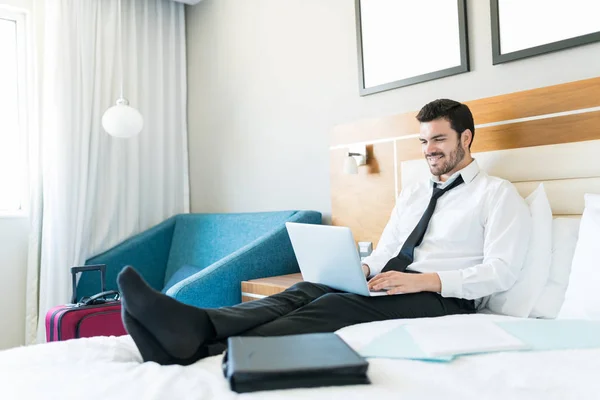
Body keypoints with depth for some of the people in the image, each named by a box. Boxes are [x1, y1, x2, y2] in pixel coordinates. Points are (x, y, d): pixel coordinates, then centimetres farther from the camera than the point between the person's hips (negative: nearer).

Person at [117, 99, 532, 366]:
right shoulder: (413, 192, 23)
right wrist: (362, 269, -6)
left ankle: (204, 349, -52)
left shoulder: (499, 195, 3)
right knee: (308, 289, -25)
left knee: (338, 304, -34)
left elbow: (502, 271, -8)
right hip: (391, 284, 6)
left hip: (443, 297, -5)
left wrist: (426, 280, -20)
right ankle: (198, 326, -49)